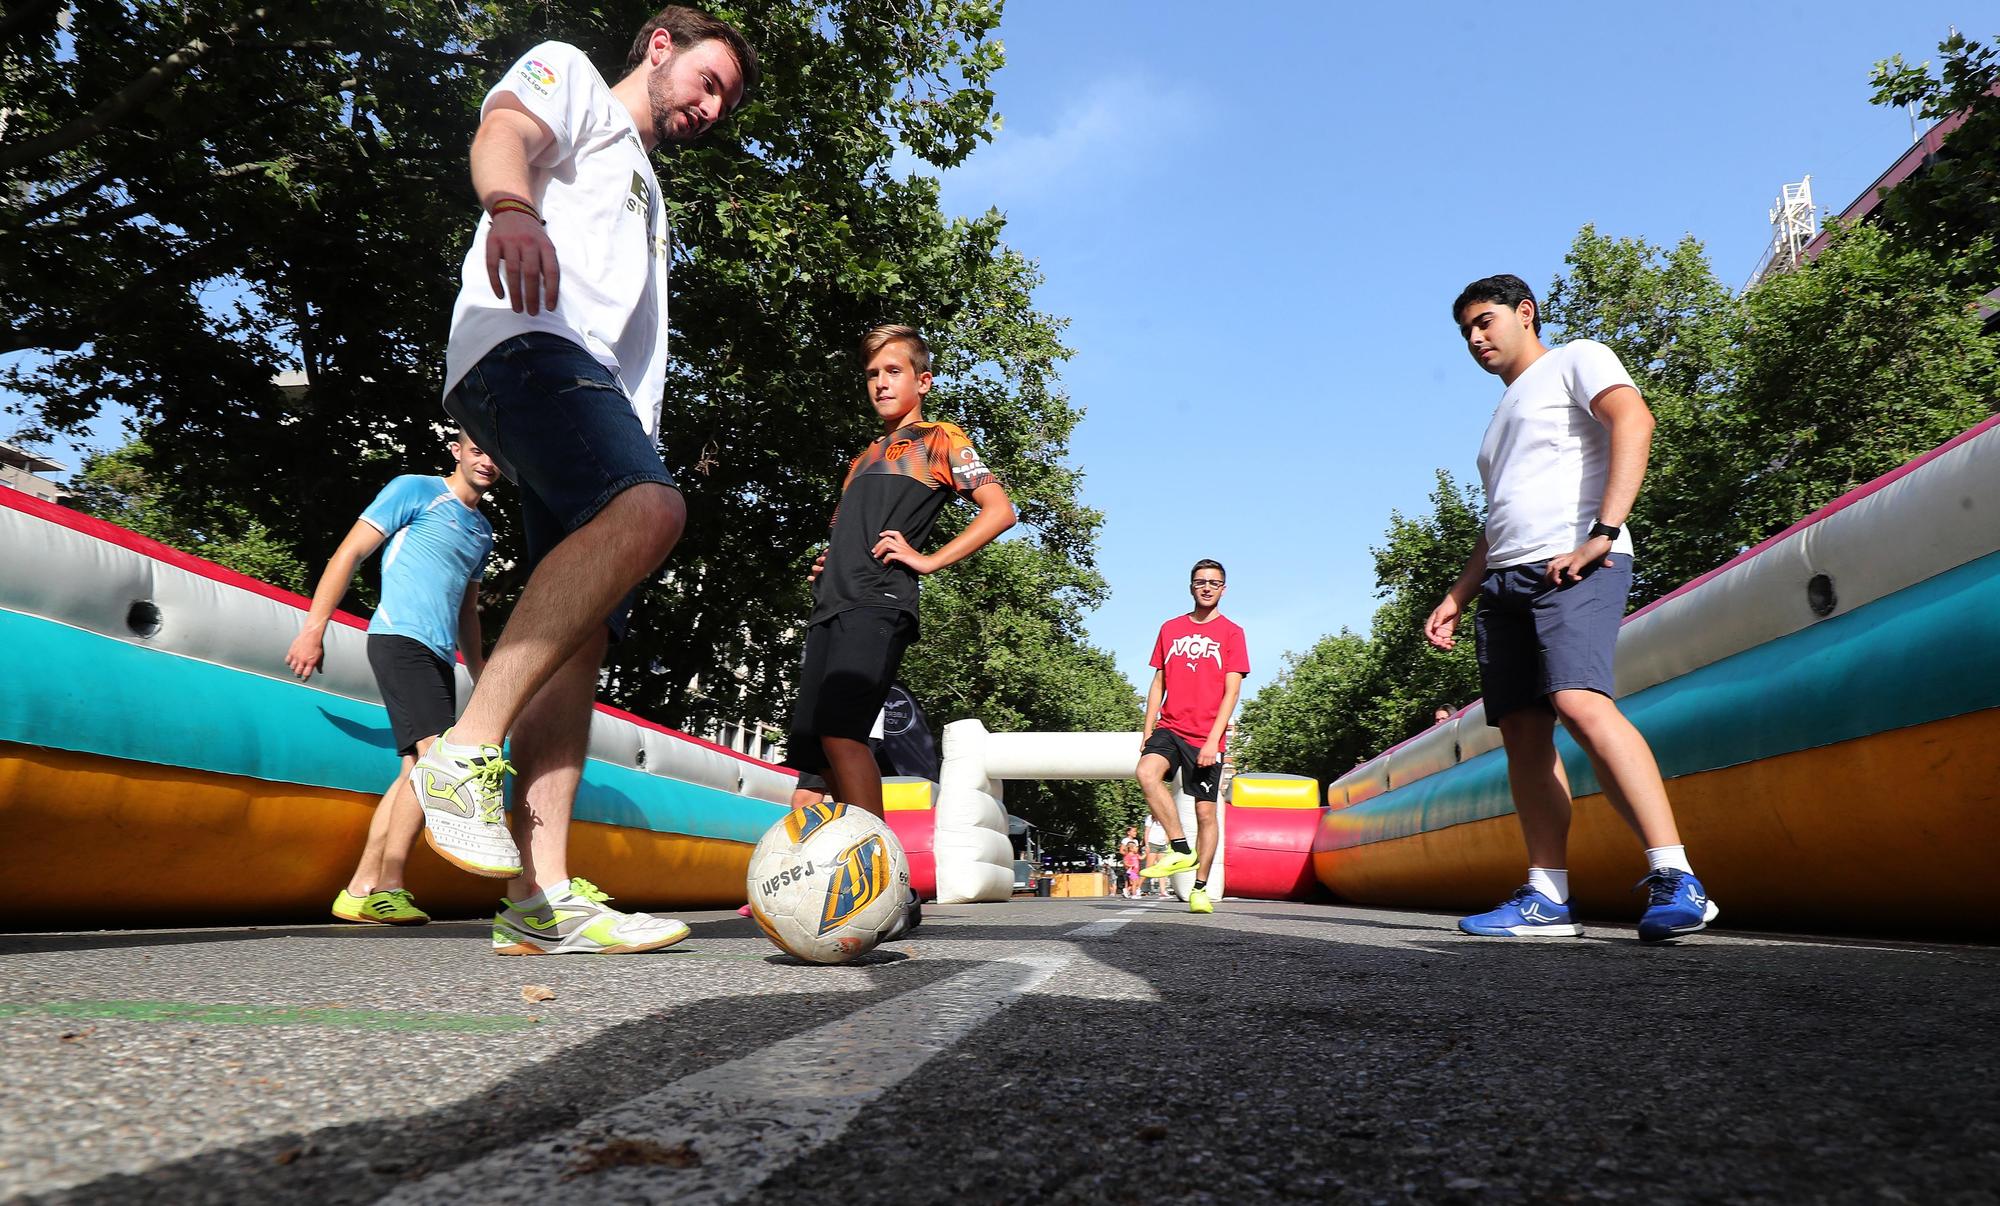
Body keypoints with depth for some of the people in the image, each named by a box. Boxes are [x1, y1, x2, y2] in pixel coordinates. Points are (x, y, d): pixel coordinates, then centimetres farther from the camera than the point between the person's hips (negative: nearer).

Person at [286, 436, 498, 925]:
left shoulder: (483, 529, 22)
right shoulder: (416, 490, 2)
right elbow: (349, 553, -3)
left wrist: (481, 677, 23)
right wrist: (313, 628, -11)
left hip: (439, 655, 8)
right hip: (401, 638, -8)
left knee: (417, 771, 4)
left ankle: (359, 891, 9)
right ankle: (388, 886, -15)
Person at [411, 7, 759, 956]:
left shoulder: (647, 198, 41)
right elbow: (506, 131, -6)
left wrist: (645, 442, 25)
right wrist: (512, 205, -29)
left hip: (609, 406, 8)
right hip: (531, 344, -8)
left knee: (580, 638, -6)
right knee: (649, 508, -35)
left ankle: (540, 900, -12)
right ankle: (467, 749, -33)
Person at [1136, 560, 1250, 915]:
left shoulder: (1231, 633, 3)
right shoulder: (1170, 629, 13)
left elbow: (1231, 691, -3)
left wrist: (1213, 739, -13)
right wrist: (1147, 733, 8)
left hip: (1206, 737, -2)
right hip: (1169, 728, 2)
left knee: (1206, 812, 0)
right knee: (1146, 773, -27)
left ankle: (1200, 888, 13)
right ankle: (1181, 850, -16)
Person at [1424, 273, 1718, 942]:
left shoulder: (1576, 359, 10)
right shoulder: (1504, 414, 33)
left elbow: (1633, 419, -9)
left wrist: (1604, 532, -21)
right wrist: (1457, 596, 22)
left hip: (1571, 569, -8)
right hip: (1506, 581, 8)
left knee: (1580, 703, -27)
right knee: (1522, 731, 0)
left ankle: (1676, 881, -27)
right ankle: (1547, 897, 0)